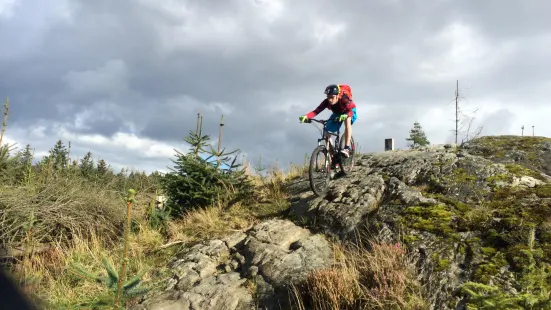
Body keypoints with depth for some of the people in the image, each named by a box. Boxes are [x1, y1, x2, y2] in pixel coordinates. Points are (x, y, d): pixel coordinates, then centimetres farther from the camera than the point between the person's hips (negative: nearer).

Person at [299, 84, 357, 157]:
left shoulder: (344, 99, -39)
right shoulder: (326, 102, -29)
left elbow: (350, 111, -49)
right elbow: (316, 111, -38)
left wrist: (345, 115, -72)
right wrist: (306, 116, -56)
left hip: (349, 111, -4)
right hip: (337, 113, 5)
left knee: (347, 120, -39)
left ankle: (347, 148, -38)